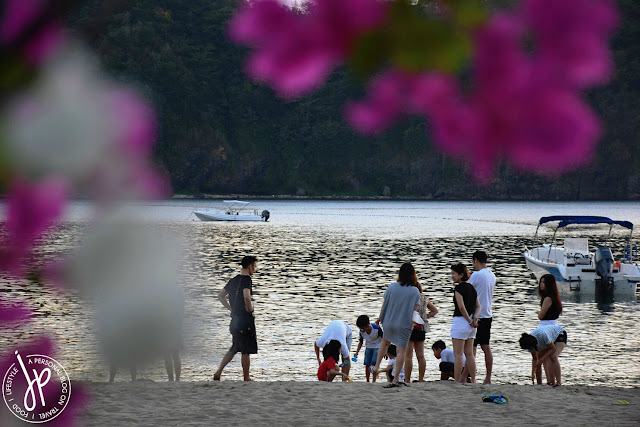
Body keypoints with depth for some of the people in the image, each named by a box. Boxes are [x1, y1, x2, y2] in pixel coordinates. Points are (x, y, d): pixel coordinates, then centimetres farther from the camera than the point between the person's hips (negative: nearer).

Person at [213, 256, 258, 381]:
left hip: (235, 319, 8)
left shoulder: (234, 280, 12)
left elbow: (220, 295, 20)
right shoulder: (246, 279, -14)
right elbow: (246, 296, -31)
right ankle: (246, 378, 7)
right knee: (246, 351, 1)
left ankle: (218, 372, 9)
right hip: (246, 319, -8)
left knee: (234, 348, 17)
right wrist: (250, 308, -14)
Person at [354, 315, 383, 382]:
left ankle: (374, 381, -12)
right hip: (368, 347, 5)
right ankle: (367, 381, 12)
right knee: (367, 364, 0)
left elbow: (383, 339, -12)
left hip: (377, 347, -5)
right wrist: (357, 352, -8)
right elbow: (360, 342, 3)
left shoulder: (376, 328, -26)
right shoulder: (362, 332, -13)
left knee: (374, 364, -17)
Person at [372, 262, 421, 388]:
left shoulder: (392, 287, -3)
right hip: (404, 325, -3)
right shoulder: (415, 291, -8)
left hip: (389, 322, 3)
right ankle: (396, 379, -1)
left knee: (385, 342, 29)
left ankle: (376, 367, 30)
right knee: (401, 350, 1)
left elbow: (384, 304, 3)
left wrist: (380, 318, 16)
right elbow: (415, 309, -10)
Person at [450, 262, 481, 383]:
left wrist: (469, 320, -10)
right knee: (469, 354, 10)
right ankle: (473, 380, 10)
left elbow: (461, 307, -19)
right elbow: (478, 306, 10)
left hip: (460, 321, -8)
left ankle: (457, 381, -7)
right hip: (471, 326, 8)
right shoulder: (471, 287, 13)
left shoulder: (459, 288, -12)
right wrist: (474, 318, -4)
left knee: (458, 354, -5)